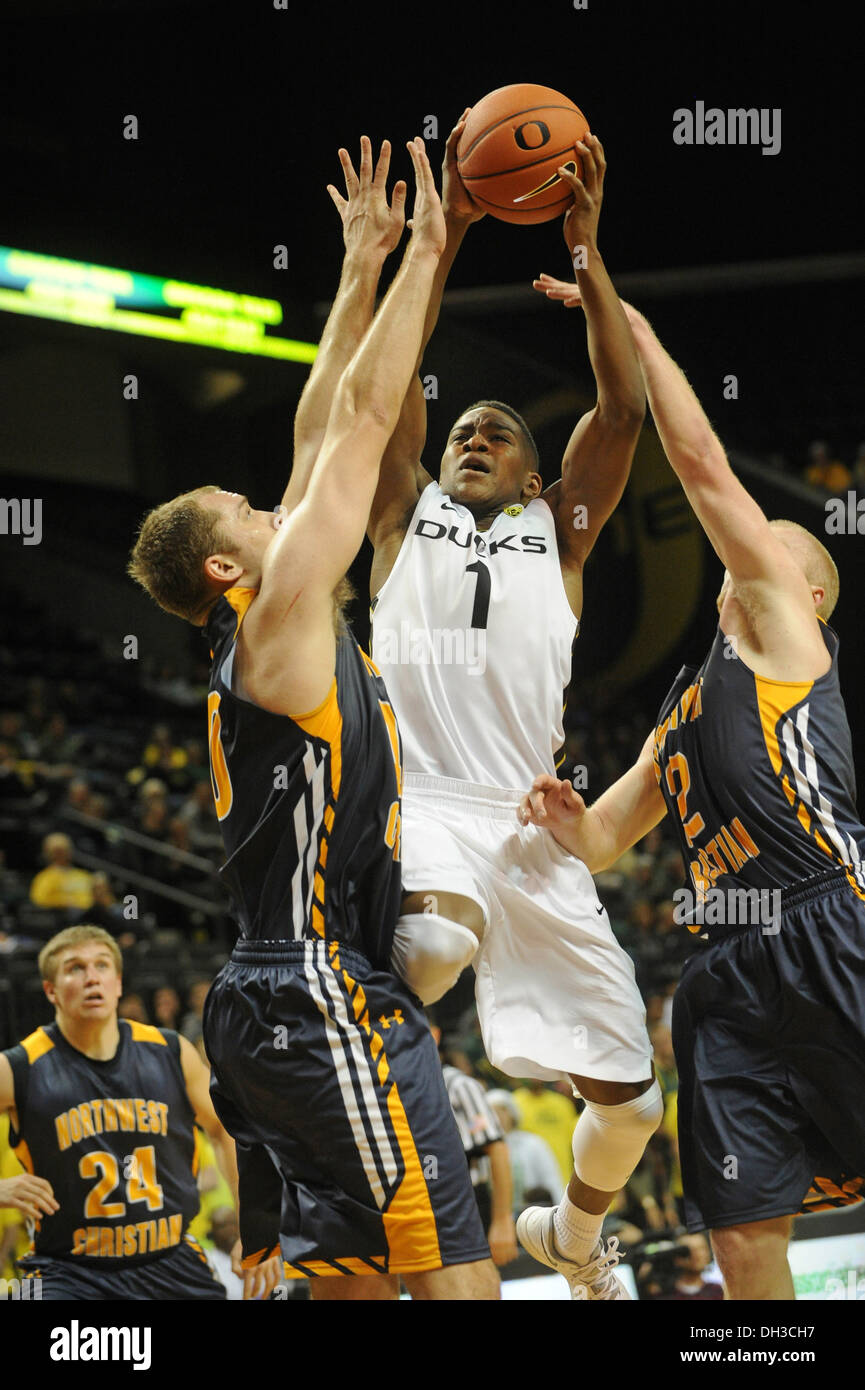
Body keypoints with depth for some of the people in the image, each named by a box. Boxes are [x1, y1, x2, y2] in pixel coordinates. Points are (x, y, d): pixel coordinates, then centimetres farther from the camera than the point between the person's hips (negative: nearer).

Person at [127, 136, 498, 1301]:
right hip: (323, 994, -10)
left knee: (351, 1276, 9)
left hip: (288, 998, 10)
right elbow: (362, 422, -5)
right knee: (457, 1277, -16)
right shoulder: (279, 618, -7)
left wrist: (362, 270, 25)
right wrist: (422, 256, 1)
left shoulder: (274, 631, 17)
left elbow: (322, 438, 22)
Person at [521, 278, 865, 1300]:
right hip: (730, 974, 7)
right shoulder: (680, 712, 30)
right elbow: (599, 843, 32)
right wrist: (562, 819, 8)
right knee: (744, 1234, 1)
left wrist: (634, 329, 10)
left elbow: (705, 466, 4)